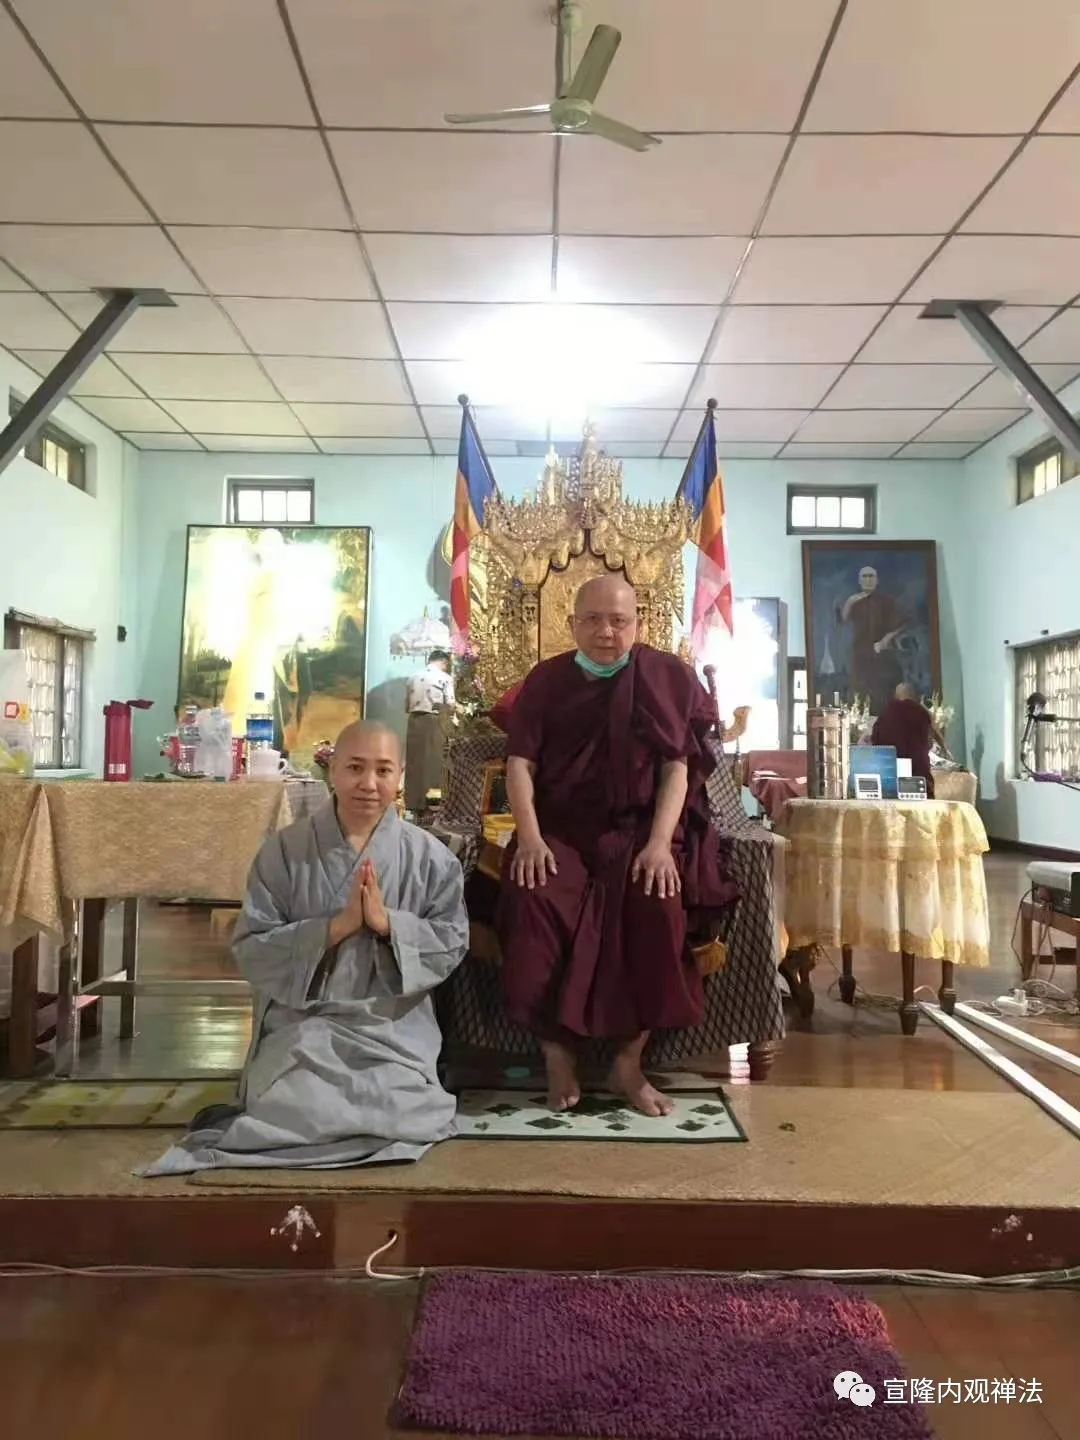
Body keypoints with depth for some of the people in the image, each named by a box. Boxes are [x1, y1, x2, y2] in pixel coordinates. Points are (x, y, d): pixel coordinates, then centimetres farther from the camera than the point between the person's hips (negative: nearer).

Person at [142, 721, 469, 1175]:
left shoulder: (431, 857, 0)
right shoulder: (284, 850, -3)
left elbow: (450, 944, -1)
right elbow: (251, 949, -6)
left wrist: (387, 922, -18)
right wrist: (337, 926, -18)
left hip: (392, 1027, 2)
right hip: (300, 1022, -1)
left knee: (400, 1118, -23)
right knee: (294, 1110, -28)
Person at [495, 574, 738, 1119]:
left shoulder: (667, 677, 4)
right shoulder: (545, 680, 7)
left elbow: (677, 768, -2)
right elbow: (520, 764, 1)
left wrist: (660, 843, -16)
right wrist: (530, 837, -15)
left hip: (639, 830, 0)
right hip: (561, 831, 1)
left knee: (658, 905, -31)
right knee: (533, 900, -30)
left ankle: (629, 1061, -13)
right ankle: (557, 1054, -15)